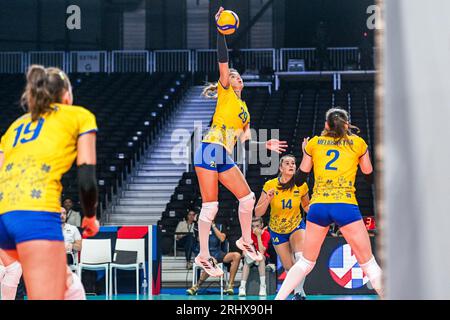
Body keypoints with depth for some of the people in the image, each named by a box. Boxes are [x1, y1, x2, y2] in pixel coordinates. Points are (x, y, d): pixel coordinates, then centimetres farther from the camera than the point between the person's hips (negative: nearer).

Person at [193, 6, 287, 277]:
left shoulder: (244, 108, 22)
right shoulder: (225, 93, 3)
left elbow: (244, 139, 23)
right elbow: (223, 61, -10)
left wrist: (267, 145, 22)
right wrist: (220, 32, -18)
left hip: (225, 158, 7)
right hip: (210, 151, -7)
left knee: (247, 197, 5)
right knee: (210, 205, -8)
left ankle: (246, 241, 23)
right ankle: (204, 256, -2)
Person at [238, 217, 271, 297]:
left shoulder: (266, 234, -15)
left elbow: (262, 251, -27)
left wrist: (258, 235, -27)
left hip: (263, 258, -1)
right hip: (251, 258, 1)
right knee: (247, 260, -31)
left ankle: (263, 286, -36)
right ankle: (242, 287, -39)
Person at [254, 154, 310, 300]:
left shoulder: (301, 185, -16)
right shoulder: (270, 185, -19)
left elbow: (307, 206, 4)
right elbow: (257, 213, -17)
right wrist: (267, 199, -34)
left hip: (297, 226, -1)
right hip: (277, 230, 1)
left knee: (301, 257, -29)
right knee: (288, 267, 5)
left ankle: (299, 292, -17)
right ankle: (299, 293, 33)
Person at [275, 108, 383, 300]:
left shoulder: (313, 143, 13)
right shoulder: (358, 143, 10)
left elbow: (299, 178, 19)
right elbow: (370, 177, 19)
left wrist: (304, 152, 35)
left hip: (318, 206, 2)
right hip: (346, 205, -2)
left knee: (305, 262, 15)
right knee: (368, 264, 3)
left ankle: (278, 298, 12)